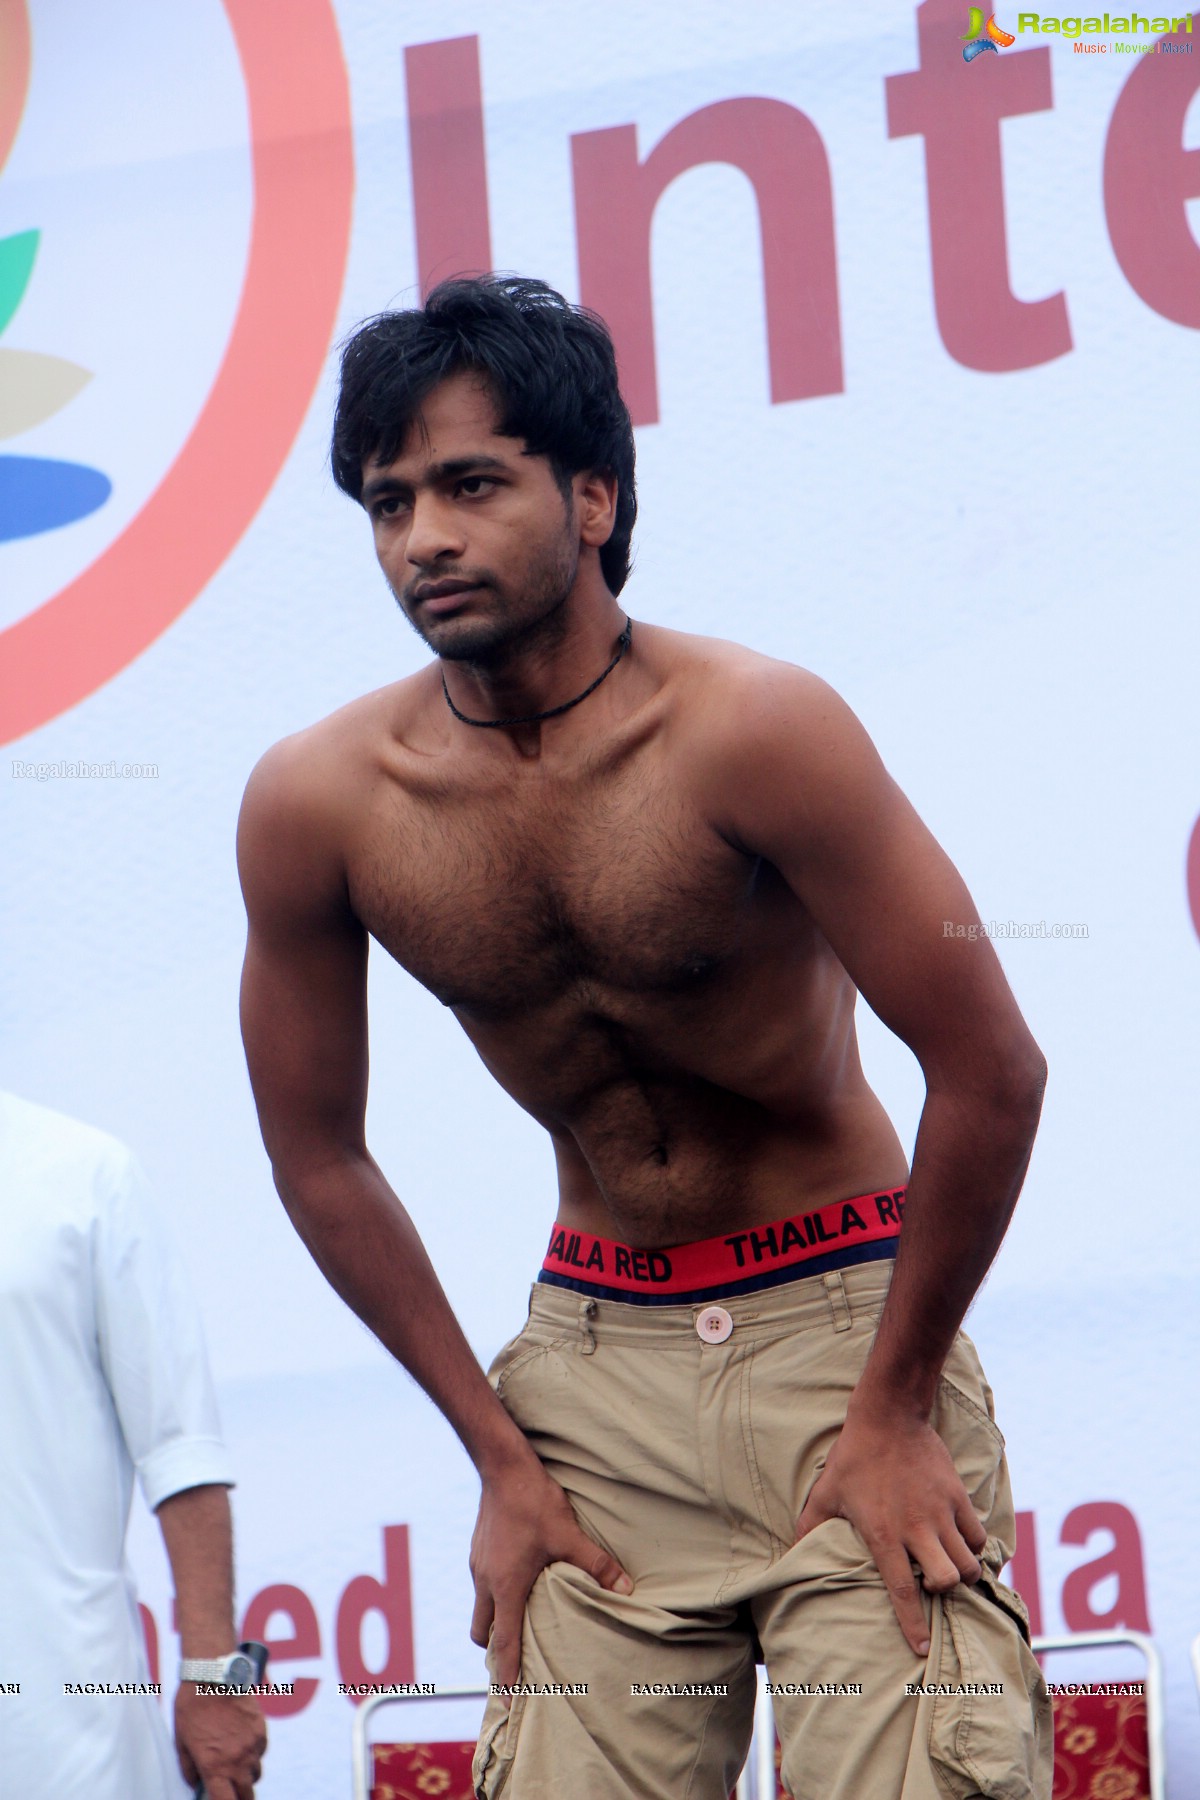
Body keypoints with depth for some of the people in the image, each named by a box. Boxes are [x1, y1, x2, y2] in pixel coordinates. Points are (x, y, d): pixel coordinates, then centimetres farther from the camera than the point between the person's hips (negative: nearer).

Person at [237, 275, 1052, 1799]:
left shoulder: (752, 729, -18)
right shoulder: (314, 803, -7)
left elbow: (991, 1073, -15)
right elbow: (319, 1159, 6)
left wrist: (894, 1410, -11)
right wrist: (500, 1459, 3)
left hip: (844, 1319, -3)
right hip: (594, 1350, 3)